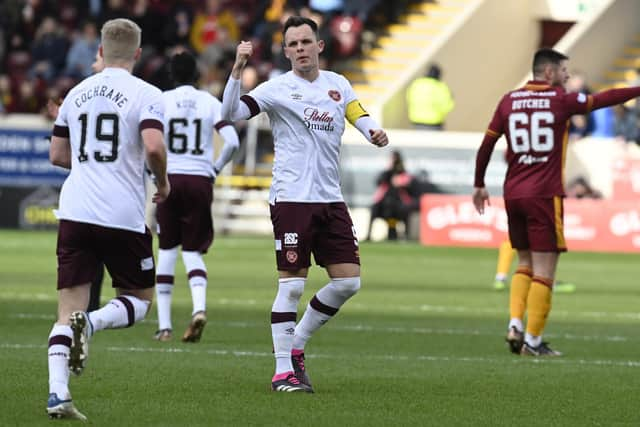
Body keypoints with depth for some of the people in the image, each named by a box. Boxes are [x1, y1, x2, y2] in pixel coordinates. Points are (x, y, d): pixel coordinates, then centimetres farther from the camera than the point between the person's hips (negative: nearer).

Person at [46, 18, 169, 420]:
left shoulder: (77, 93, 13)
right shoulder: (145, 94, -3)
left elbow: (57, 154, 19)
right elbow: (153, 146, -18)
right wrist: (163, 180, 1)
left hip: (75, 211, 4)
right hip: (123, 216, -4)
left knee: (69, 309, 5)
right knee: (139, 300, 15)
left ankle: (58, 393, -13)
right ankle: (90, 323, -17)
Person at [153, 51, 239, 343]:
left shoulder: (162, 101, 0)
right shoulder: (210, 102, 4)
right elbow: (232, 142, -4)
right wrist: (216, 169, 11)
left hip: (170, 179, -1)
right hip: (200, 181, 1)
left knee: (167, 250, 7)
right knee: (192, 251, 9)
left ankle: (164, 324, 4)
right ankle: (199, 307, -18)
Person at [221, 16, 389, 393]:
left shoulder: (338, 84, 12)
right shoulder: (278, 88, -3)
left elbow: (361, 117, 13)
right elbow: (231, 113, -12)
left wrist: (375, 132, -10)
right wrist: (238, 70, -25)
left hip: (331, 199, 6)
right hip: (292, 199, -5)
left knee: (348, 281, 2)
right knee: (292, 284, -7)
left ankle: (296, 346, 17)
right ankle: (283, 370, -1)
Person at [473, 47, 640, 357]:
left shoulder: (509, 101, 8)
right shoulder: (561, 100, -4)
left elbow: (486, 145, 10)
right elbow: (604, 99, 3)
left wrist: (479, 185, 20)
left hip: (513, 193, 5)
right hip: (544, 195, -5)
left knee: (526, 263, 19)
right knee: (544, 270, 0)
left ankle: (515, 324, 2)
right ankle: (533, 341, -2)